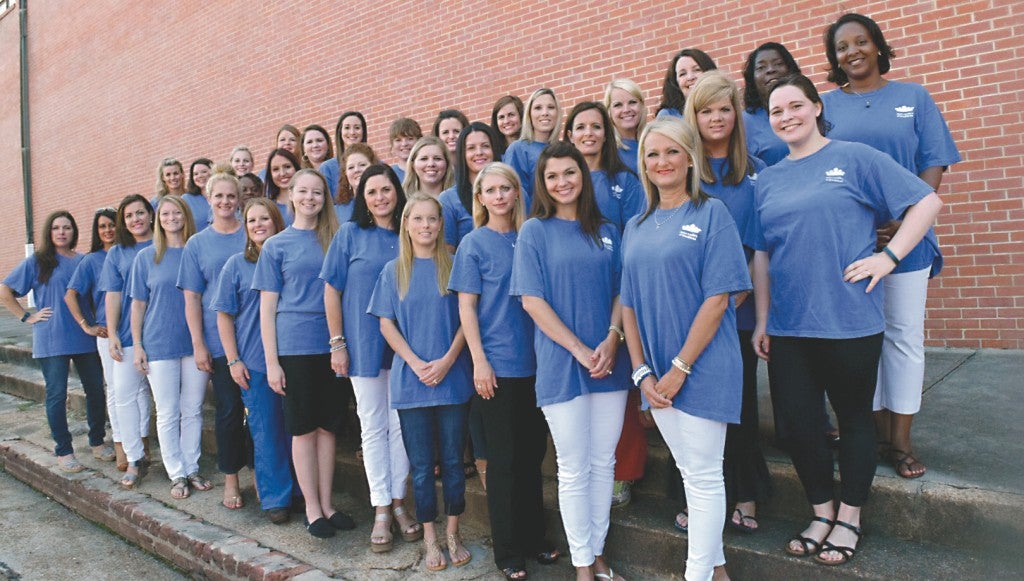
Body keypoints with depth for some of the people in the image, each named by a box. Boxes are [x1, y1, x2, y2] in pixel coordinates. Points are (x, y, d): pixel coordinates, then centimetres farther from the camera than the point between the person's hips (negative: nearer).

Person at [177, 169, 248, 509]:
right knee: (229, 410, 3)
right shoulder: (197, 244, 6)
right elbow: (192, 298, 3)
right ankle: (231, 479, 18)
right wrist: (198, 344, -5)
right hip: (219, 341, 0)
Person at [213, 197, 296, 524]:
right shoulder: (237, 265, 4)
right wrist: (233, 360, -3)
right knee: (266, 431, 4)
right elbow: (224, 316, 4)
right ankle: (276, 499, 16)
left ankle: (301, 491, 22)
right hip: (254, 363, -1)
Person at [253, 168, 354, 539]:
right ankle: (312, 508, 17)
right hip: (295, 347, -2)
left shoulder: (335, 240, 9)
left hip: (331, 345, 3)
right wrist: (271, 361, -5)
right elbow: (267, 307, 1)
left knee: (327, 426, 9)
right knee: (304, 428, 5)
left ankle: (327, 504, 21)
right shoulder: (276, 246, 3)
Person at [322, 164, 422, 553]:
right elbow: (331, 290, 0)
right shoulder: (350, 234, 1)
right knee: (373, 428, 7)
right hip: (364, 345, -1)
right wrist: (337, 343, -5)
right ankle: (381, 509, 17)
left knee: (401, 426, 7)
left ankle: (398, 502, 21)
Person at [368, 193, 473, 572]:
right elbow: (386, 324, 2)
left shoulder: (452, 266, 4)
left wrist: (447, 361, -12)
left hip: (452, 378, 0)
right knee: (421, 465, 6)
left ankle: (453, 534, 21)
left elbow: (466, 319, 1)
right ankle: (430, 539, 19)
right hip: (411, 381, 1)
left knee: (453, 461, 6)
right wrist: (417, 364, -10)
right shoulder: (394, 271, 6)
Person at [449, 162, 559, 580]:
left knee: (532, 453, 13)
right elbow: (466, 307, -5)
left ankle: (534, 537, 29)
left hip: (534, 363, 4)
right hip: (496, 365, -4)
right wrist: (479, 361, -12)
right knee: (504, 458, 4)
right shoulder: (474, 244, -2)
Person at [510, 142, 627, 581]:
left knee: (603, 463, 11)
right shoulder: (534, 231, -1)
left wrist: (611, 340, -9)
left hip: (609, 362, 4)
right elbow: (532, 300, -7)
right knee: (574, 470, 4)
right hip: (561, 365, -4)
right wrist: (580, 351, -14)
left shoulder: (606, 232, 11)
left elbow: (619, 292, 9)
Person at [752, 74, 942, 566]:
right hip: (788, 324, 4)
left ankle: (849, 519, 27)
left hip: (849, 319, -3)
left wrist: (888, 256, -11)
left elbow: (927, 201, -2)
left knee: (853, 417, 10)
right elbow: (761, 254, 10)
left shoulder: (854, 158, -2)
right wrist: (762, 320, 7)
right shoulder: (767, 180, 10)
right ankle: (822, 513, 26)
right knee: (796, 419, 5)